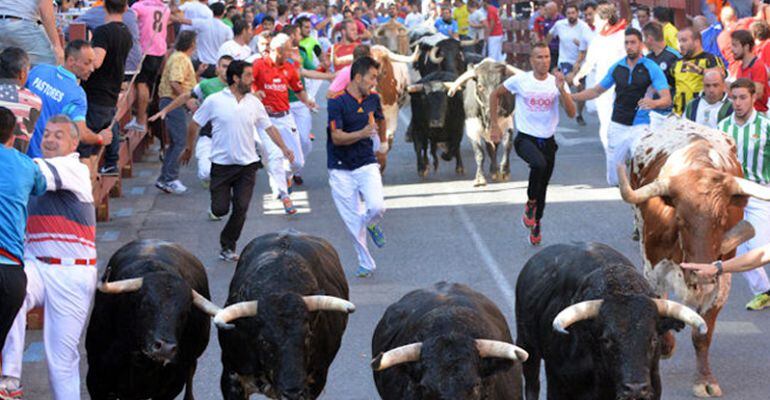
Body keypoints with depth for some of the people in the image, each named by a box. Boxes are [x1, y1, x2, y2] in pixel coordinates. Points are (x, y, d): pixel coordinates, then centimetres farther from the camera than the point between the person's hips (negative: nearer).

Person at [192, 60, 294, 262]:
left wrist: (284, 148, -3)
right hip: (221, 164, -2)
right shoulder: (214, 101, -6)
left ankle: (227, 247, 14)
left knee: (241, 209, -3)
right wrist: (189, 147, 9)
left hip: (247, 164, 2)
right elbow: (195, 123, 5)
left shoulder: (254, 102, 4)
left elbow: (269, 127, 9)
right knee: (220, 209, -4)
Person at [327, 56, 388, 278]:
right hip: (341, 170, -3)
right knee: (352, 220, 1)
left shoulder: (373, 99, 3)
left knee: (377, 207, -19)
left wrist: (383, 141, 41)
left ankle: (371, 224, 17)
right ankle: (366, 263, 15)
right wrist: (362, 133, -34)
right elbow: (337, 137, -20)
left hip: (366, 164, 3)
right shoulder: (337, 102, -14)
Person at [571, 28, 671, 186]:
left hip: (640, 127, -4)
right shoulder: (616, 68, 8)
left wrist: (654, 103, -36)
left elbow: (667, 99, -13)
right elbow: (597, 90, 19)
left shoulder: (651, 68, -5)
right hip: (617, 126, 4)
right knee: (614, 179, 6)